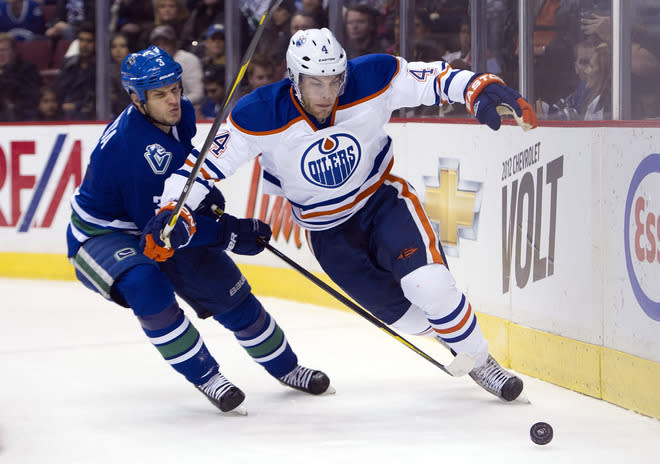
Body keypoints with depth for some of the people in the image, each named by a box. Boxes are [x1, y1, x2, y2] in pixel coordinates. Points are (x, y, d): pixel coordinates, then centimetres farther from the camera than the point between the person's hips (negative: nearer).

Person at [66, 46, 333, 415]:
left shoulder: (181, 113, -8)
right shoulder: (130, 146, -35)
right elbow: (161, 221, -31)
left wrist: (206, 195, 2)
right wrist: (229, 234, -28)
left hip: (152, 226, 8)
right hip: (100, 235, -8)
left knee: (227, 289, 8)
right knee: (146, 284, -37)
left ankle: (285, 367, 30)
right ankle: (206, 377, -22)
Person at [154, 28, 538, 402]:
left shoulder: (371, 80, -23)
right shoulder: (260, 118, -25)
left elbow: (433, 79, -16)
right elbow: (207, 161, -18)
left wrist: (480, 89, -33)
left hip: (382, 198, 0)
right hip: (326, 228, 0)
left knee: (428, 286, -22)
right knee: (409, 318, -1)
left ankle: (479, 359, 2)